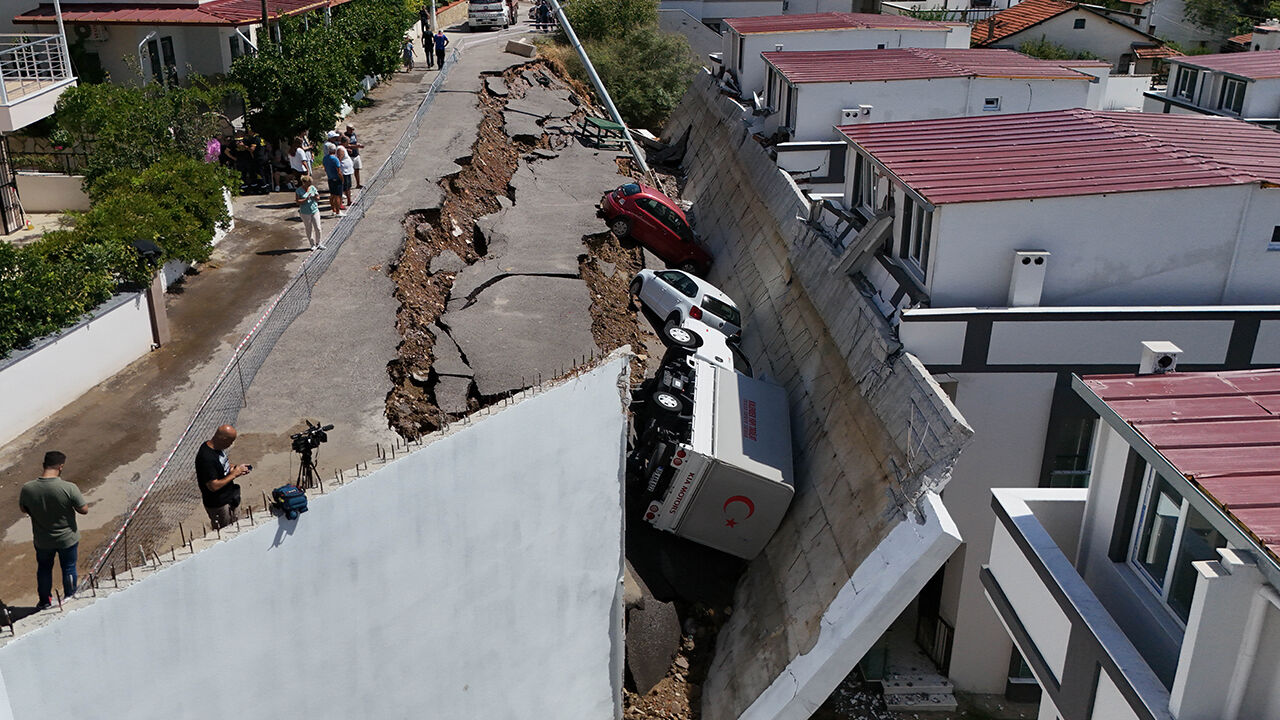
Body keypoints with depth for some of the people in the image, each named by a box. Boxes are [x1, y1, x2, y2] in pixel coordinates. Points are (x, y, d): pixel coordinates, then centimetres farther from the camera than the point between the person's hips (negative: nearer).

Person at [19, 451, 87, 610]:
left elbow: (23, 509, -1)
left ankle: (45, 602, 43)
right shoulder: (69, 488, -29)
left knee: (44, 569, 26)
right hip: (68, 539, -2)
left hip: (42, 541, 2)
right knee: (69, 569, 21)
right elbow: (84, 510, -18)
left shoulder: (27, 489, -20)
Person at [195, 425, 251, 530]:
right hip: (217, 505, -9)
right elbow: (213, 486, -32)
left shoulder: (217, 447, -4)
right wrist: (233, 474, -23)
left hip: (228, 498, 9)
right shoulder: (207, 458, -33)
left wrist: (236, 467, -2)